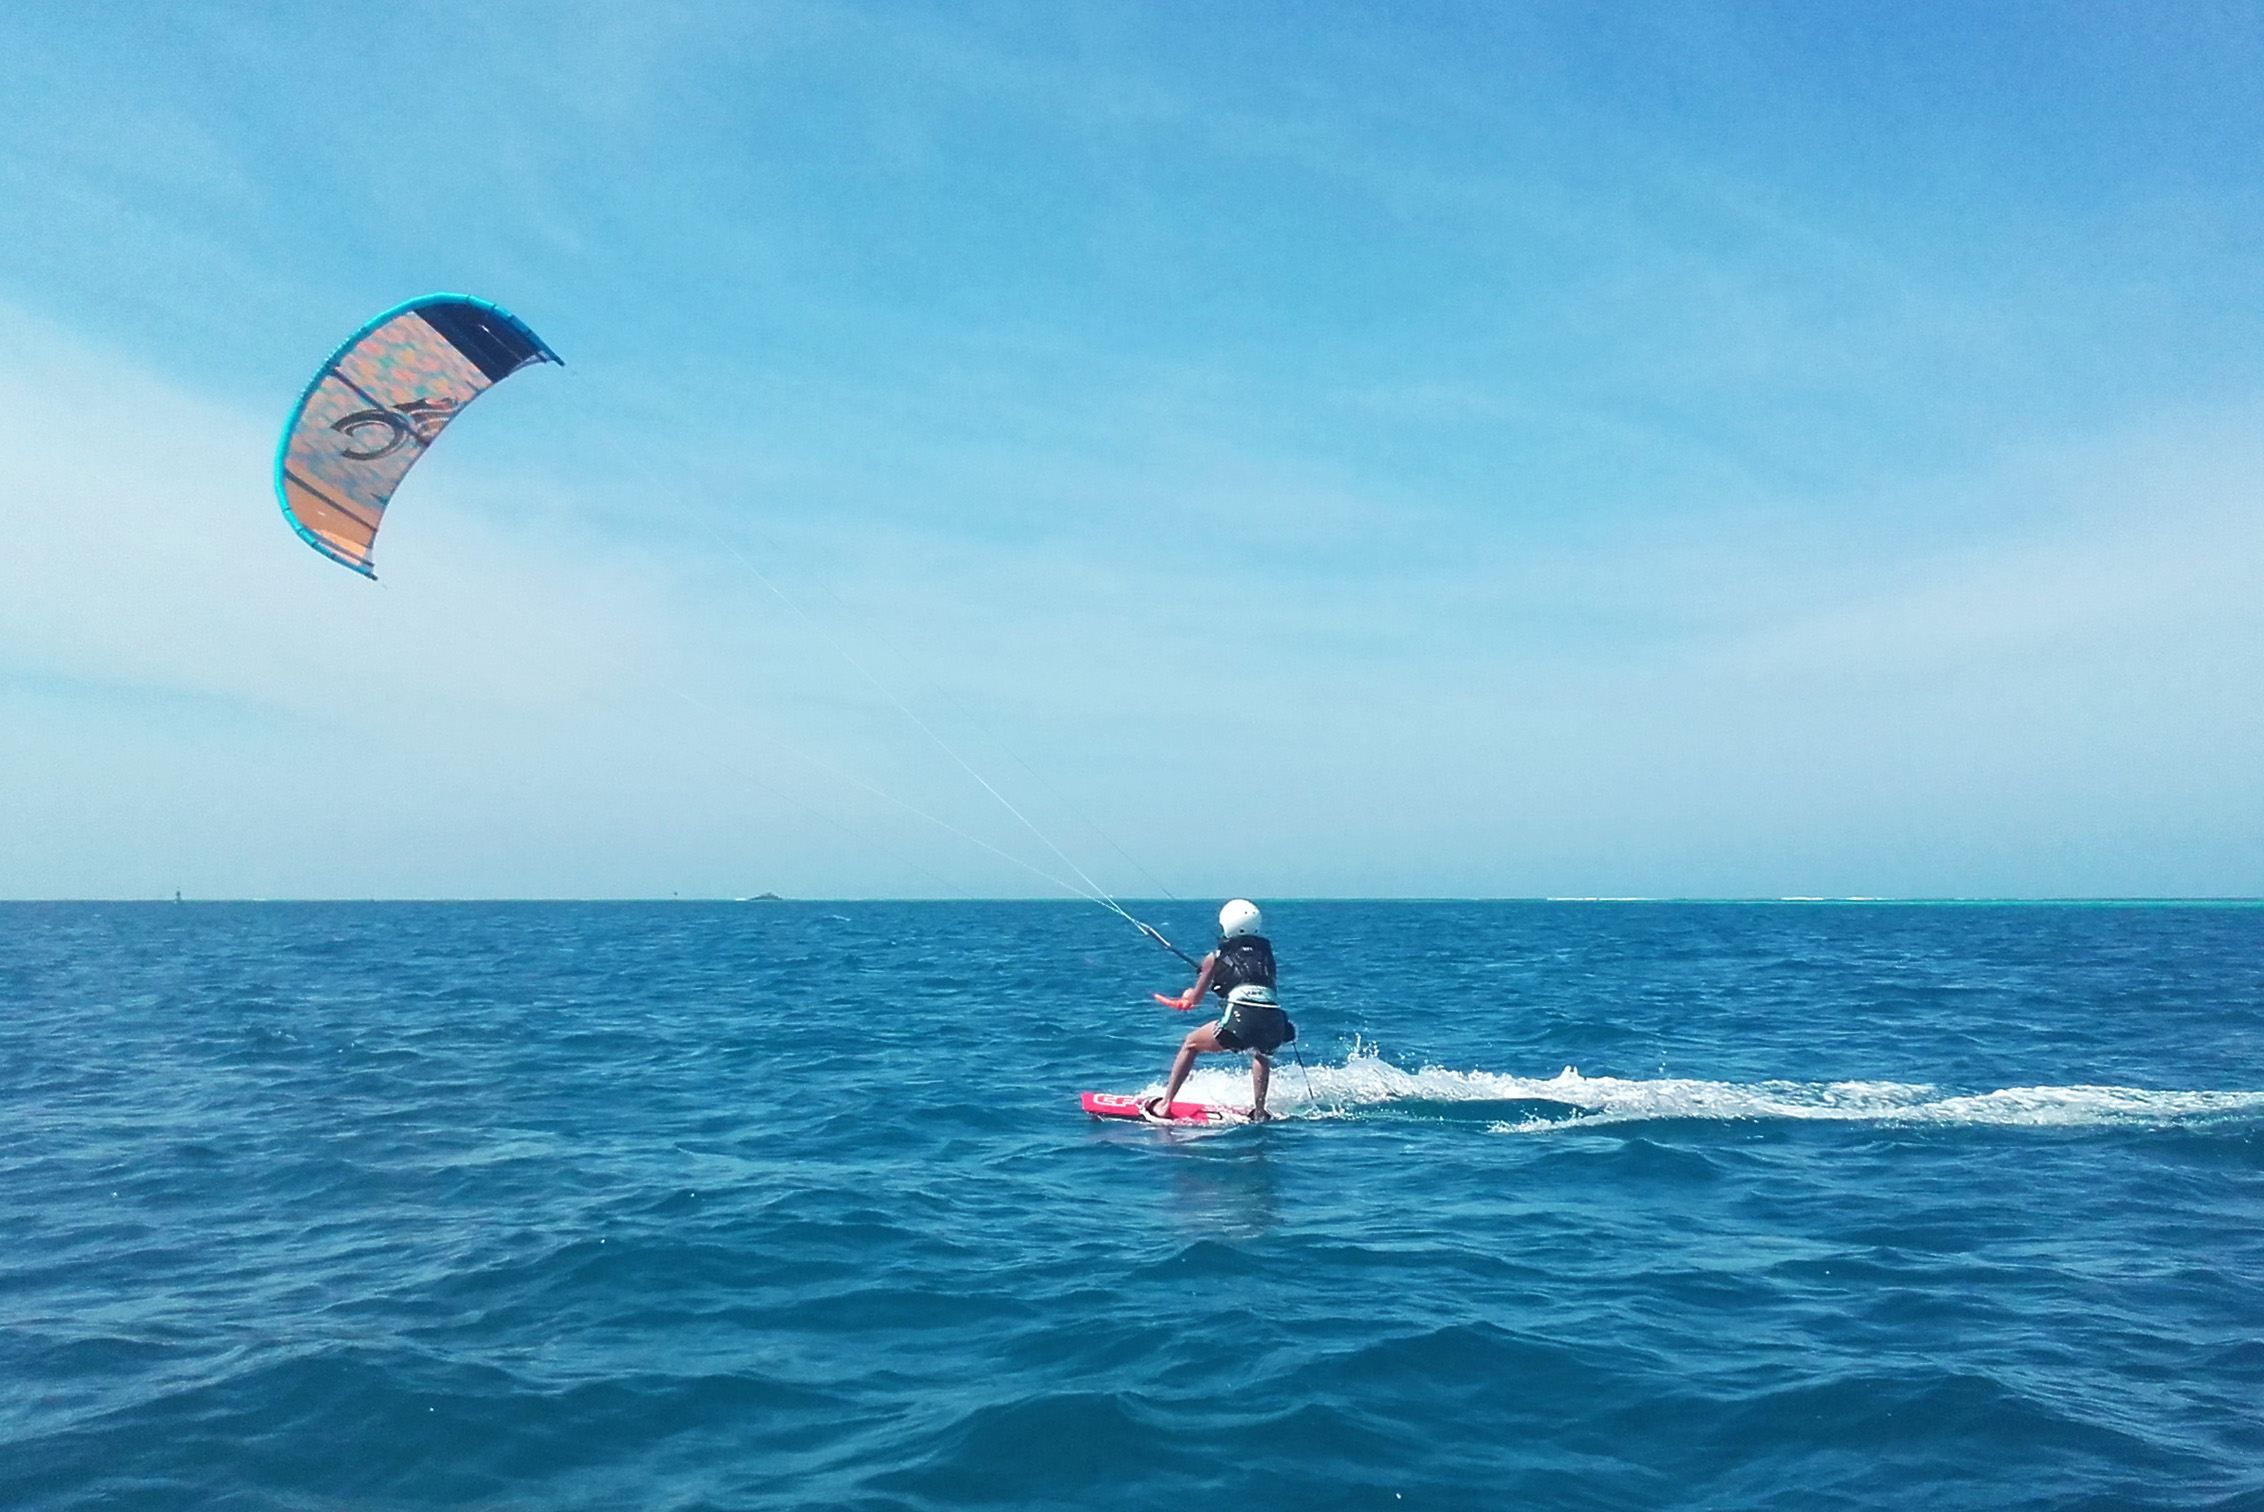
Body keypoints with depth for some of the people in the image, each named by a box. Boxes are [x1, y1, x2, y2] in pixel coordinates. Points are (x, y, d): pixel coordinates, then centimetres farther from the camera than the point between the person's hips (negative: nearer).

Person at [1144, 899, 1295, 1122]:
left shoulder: (1216, 958, 17)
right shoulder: (1266, 953, 25)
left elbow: (1194, 999, 28)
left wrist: (1187, 995, 52)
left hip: (1241, 1022, -4)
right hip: (1274, 1023, 4)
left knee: (1190, 1044, 23)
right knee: (1263, 1051, 41)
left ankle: (1164, 1105, 19)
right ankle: (1259, 1111, 34)